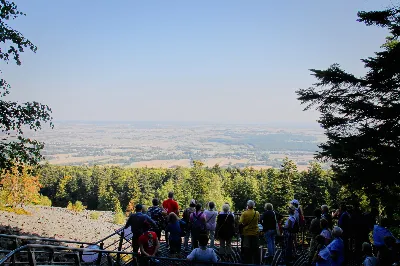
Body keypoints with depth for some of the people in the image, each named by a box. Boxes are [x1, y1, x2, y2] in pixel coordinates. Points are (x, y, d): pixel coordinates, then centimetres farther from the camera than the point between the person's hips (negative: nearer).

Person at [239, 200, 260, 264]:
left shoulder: (244, 213, -14)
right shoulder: (257, 213, -5)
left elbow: (241, 223, -15)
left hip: (246, 233, -2)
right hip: (255, 233, 2)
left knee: (247, 249, 7)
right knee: (255, 249, 11)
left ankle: (248, 262, 10)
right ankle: (256, 262, 15)